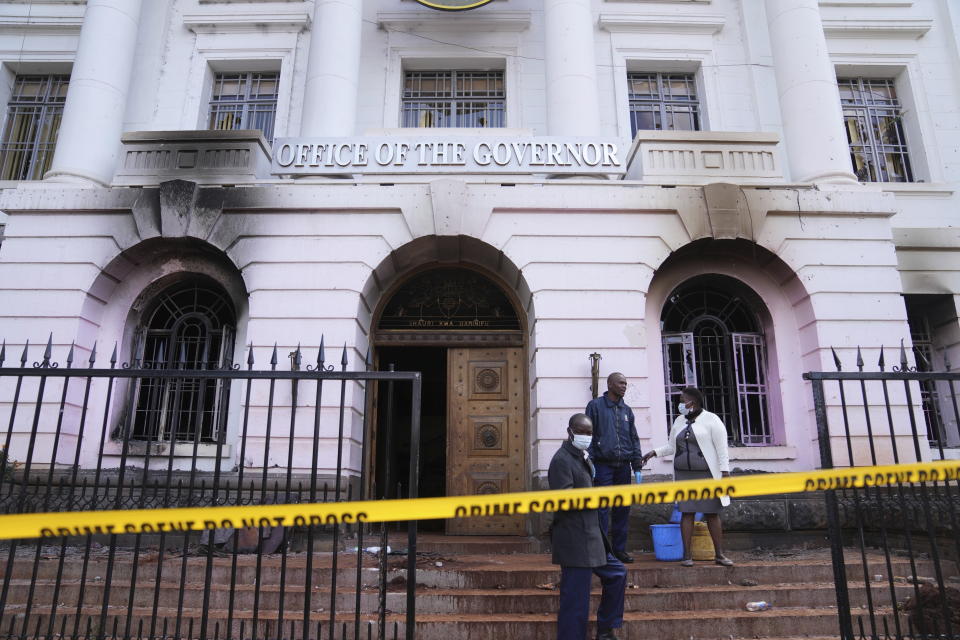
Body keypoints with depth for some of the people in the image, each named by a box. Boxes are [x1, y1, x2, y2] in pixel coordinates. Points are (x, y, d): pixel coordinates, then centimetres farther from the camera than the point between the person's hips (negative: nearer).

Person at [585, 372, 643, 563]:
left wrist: (637, 466, 10)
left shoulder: (627, 410, 16)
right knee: (602, 508, -4)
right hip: (603, 465, -5)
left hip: (623, 466, 5)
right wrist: (589, 462, -10)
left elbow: (634, 438, 17)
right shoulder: (596, 405, 1)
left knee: (623, 508, 7)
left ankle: (620, 549, 17)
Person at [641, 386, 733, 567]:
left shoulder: (711, 419, -2)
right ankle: (687, 555, 3)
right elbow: (671, 446, 16)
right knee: (687, 512, 0)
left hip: (707, 474, -4)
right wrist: (654, 452, 2)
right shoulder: (679, 421, 13)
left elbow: (722, 448, -6)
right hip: (683, 473, 4)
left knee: (712, 513, 2)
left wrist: (724, 471, -11)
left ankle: (719, 554, 12)